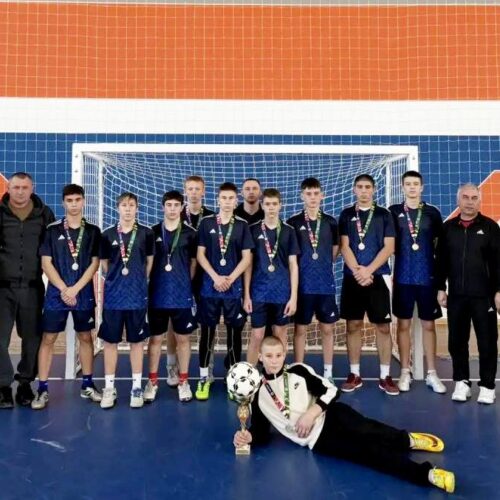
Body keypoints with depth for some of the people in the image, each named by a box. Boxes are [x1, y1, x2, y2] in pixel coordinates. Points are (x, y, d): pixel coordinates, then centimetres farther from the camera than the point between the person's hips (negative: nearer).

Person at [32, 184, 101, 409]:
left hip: (84, 294, 1)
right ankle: (42, 389, 8)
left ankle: (87, 385, 20)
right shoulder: (52, 230, 1)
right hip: (57, 293, -1)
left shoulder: (93, 231, 2)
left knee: (85, 337, 8)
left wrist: (75, 289, -10)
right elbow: (46, 263, -2)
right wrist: (63, 289, -11)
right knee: (48, 339, 1)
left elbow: (94, 263, -2)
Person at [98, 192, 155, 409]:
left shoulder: (146, 233, -1)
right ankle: (109, 388, 17)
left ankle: (137, 387, 16)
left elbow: (150, 262, 9)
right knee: (110, 341, 6)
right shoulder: (108, 234, 2)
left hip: (137, 295, -1)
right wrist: (116, 281, 9)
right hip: (113, 296, 1)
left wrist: (139, 281, 10)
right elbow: (104, 264, 11)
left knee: (137, 341, 6)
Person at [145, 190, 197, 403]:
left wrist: (185, 282, 4)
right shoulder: (153, 232, 3)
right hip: (157, 294, 1)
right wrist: (151, 282, 4)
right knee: (155, 338, 7)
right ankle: (152, 382, 19)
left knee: (182, 338, 7)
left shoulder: (190, 233, 1)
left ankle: (183, 382, 19)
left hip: (182, 295, 0)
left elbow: (194, 262, 7)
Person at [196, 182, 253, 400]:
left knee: (234, 331, 5)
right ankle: (204, 378, 15)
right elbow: (200, 255, 0)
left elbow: (246, 257, 0)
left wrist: (230, 279, -11)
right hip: (210, 286, 0)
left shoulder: (242, 225, 3)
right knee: (207, 331, 5)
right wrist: (216, 277, -10)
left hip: (234, 288, 0)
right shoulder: (206, 223, 3)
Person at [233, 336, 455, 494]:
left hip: (330, 417, 2)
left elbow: (331, 391, 0)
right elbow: (262, 433, 8)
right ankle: (426, 474, -27)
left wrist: (311, 413, -13)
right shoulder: (258, 395, 4)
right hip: (317, 441, -1)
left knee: (365, 432, -31)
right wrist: (248, 436, -14)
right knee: (366, 451, -19)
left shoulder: (297, 371, 4)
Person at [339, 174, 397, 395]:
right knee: (353, 325, 5)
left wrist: (368, 270, -13)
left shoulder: (384, 215, 4)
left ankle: (385, 376, 10)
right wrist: (357, 270, -13)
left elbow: (389, 247, -3)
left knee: (383, 326, 1)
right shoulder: (346, 215, 7)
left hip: (378, 277, -1)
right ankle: (354, 374, 15)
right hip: (352, 278, 1)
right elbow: (344, 246, 0)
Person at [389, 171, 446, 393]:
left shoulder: (432, 213, 4)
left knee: (428, 325, 7)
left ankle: (431, 374, 15)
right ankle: (405, 372, 16)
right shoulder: (393, 212, 2)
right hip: (402, 277, 0)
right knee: (403, 324, 6)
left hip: (428, 277, 1)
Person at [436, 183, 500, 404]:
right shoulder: (448, 227, 7)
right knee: (457, 341, 8)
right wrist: (440, 288, 6)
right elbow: (441, 261, 10)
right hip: (456, 295, 3)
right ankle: (461, 382, 22)